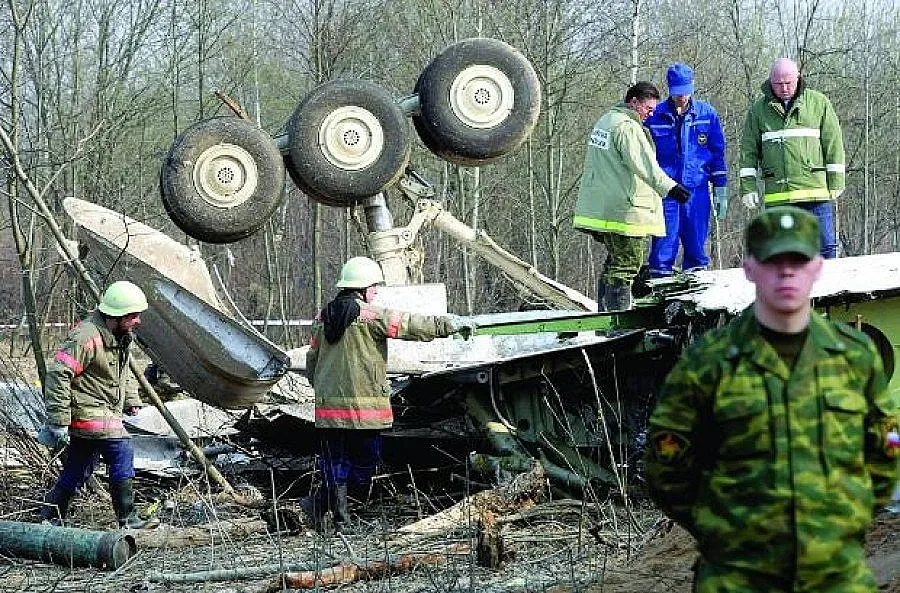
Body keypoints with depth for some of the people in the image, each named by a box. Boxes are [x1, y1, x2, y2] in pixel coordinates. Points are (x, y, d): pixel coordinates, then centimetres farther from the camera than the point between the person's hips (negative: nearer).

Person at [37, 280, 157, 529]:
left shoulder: (121, 336, 11)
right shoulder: (86, 337, -21)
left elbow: (123, 371, 30)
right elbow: (57, 374, -23)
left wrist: (131, 399, 15)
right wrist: (58, 420, -23)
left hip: (107, 413, 10)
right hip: (89, 412, -10)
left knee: (77, 471, 13)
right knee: (122, 452, -17)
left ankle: (50, 518, 22)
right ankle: (128, 519, -11)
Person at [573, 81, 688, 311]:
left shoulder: (604, 121, 20)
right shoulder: (627, 127, -13)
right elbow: (645, 165, -25)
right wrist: (669, 187, -32)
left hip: (598, 210, 10)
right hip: (624, 212, -10)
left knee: (614, 263, 18)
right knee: (626, 266, -7)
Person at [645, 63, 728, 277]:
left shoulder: (707, 114, 6)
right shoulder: (655, 117, 2)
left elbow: (718, 153, 11)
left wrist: (721, 190, 8)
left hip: (697, 190, 1)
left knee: (696, 245, 5)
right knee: (664, 243, -5)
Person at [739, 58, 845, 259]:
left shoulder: (818, 103, 7)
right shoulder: (759, 109, 10)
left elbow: (833, 144, 7)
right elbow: (748, 150, 10)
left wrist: (836, 182, 2)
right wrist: (748, 187, 3)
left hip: (815, 190, -1)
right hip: (776, 195, 1)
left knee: (825, 247, -4)